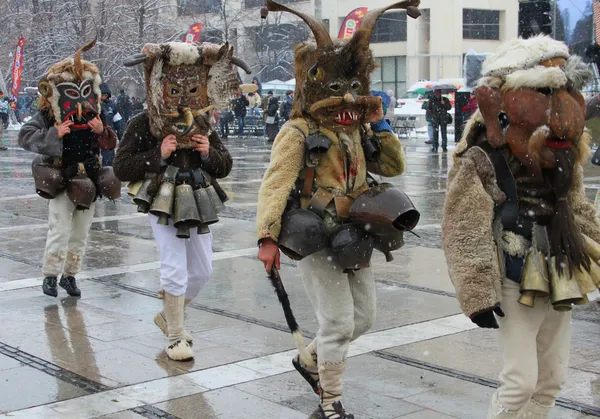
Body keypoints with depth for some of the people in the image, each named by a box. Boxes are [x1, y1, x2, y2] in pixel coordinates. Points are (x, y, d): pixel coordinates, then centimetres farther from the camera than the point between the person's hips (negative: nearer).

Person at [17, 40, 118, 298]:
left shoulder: (93, 116, 3)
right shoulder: (47, 116, -10)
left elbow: (111, 144, 3)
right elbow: (25, 137, -18)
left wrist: (102, 131, -18)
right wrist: (53, 134, -30)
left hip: (88, 182, 4)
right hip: (61, 183, -4)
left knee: (80, 234, 11)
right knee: (60, 230, -9)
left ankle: (70, 275, 24)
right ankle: (50, 275, 4)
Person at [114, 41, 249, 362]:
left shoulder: (202, 122, 8)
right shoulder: (143, 124, -6)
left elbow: (225, 166, 13)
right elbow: (121, 168, -9)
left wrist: (209, 153, -8)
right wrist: (158, 155, -19)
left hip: (198, 204, 6)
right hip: (164, 205, -5)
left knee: (202, 271, 12)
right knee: (175, 271, -9)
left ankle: (168, 315, 35)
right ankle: (175, 337, 5)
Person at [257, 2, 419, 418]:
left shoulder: (359, 131, 12)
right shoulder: (300, 132, -10)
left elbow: (394, 167, 13)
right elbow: (276, 184, -17)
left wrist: (379, 124, 1)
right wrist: (268, 238, -25)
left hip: (353, 238, 8)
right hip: (316, 240, -7)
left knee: (363, 317, 16)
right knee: (339, 321, -8)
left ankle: (309, 360, 40)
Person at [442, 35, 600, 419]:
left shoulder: (560, 157, 9)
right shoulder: (481, 162, -14)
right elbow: (464, 234, -16)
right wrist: (478, 295, -18)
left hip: (557, 284, 8)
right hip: (516, 287, -7)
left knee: (553, 379, 14)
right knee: (522, 380, -7)